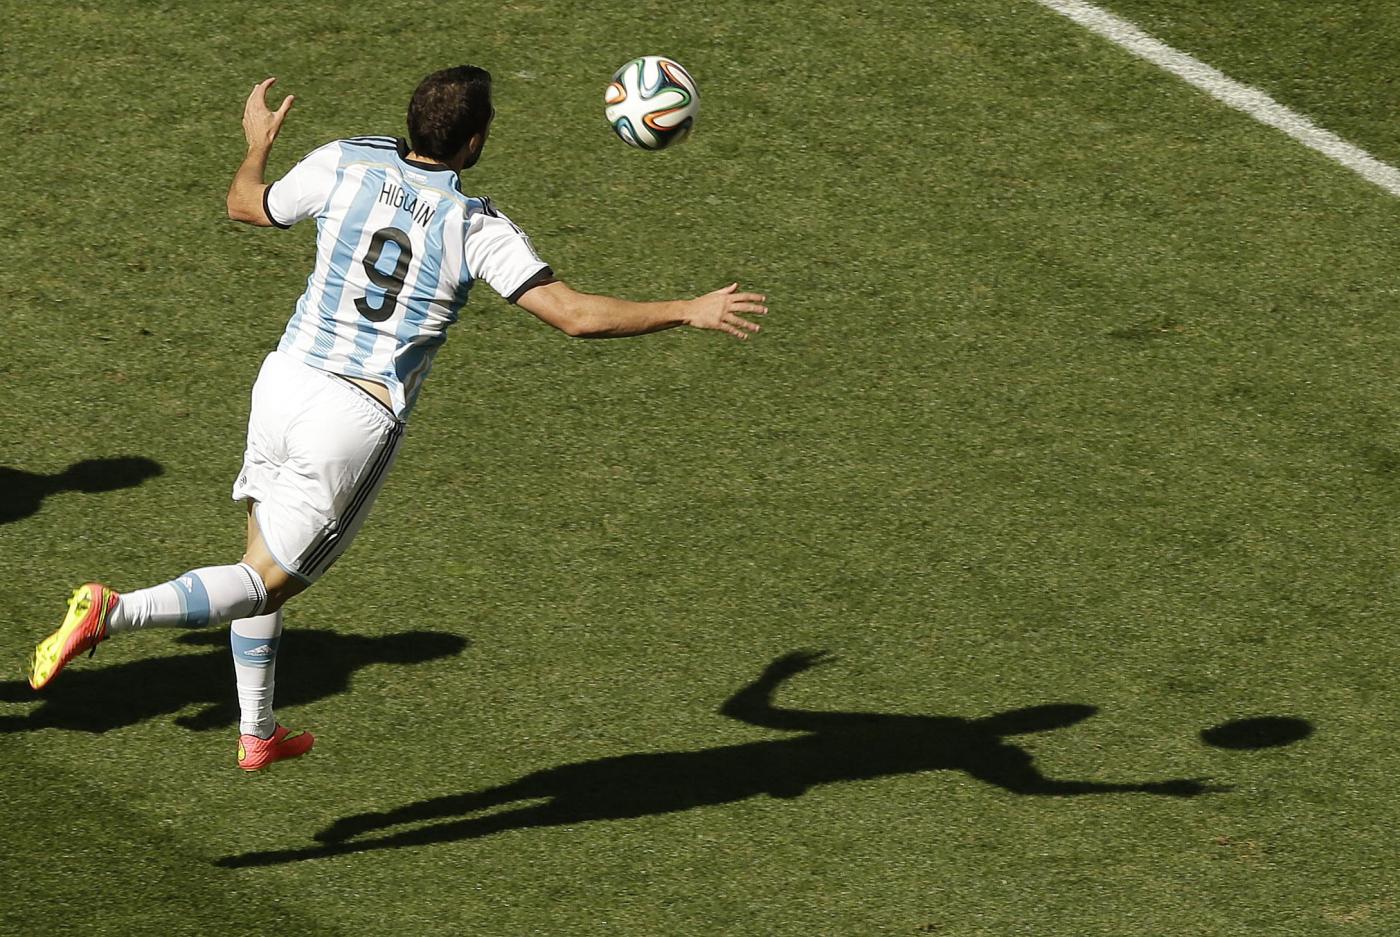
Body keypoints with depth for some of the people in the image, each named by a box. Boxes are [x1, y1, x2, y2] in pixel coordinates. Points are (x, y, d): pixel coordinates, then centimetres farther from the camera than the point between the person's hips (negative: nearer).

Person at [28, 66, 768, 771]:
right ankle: (113, 612, -17)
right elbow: (577, 315, -16)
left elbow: (247, 206, 15)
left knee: (264, 555, 24)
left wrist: (257, 142, 35)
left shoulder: (345, 164, -3)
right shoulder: (479, 229, -13)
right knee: (268, 584, 4)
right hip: (358, 422, -5)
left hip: (285, 385, 5)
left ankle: (256, 732, 29)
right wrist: (690, 311, -7)